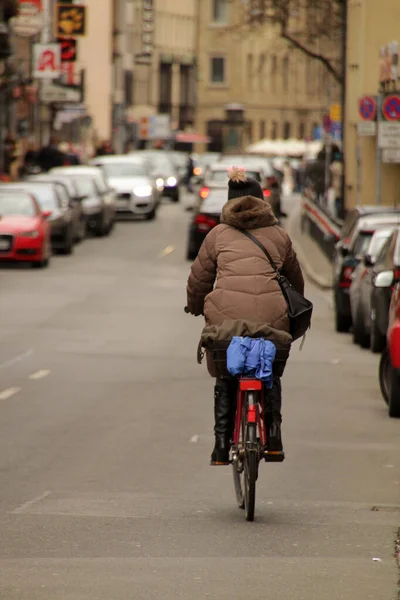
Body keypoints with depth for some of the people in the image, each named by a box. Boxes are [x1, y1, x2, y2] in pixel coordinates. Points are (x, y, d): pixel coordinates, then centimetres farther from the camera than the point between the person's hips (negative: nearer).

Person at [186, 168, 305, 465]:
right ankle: (273, 433, 13)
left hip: (225, 314, -1)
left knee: (225, 377, 17)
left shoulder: (219, 234, 16)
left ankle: (222, 445, 11)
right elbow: (296, 280, 32)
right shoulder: (279, 236, 20)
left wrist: (195, 308, 38)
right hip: (271, 315, 1)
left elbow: (198, 279, 19)